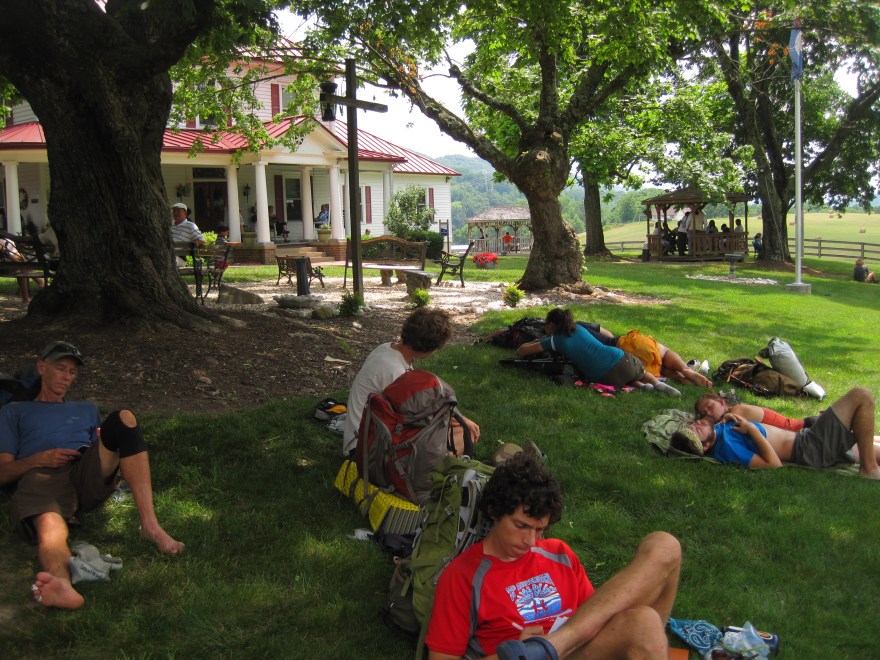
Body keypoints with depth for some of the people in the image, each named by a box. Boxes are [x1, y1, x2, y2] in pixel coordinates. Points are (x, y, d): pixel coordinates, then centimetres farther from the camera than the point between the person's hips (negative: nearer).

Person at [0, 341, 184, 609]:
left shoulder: (86, 409, 41)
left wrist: (111, 455, 4)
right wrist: (40, 459, -2)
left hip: (89, 473, 3)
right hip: (42, 476, -2)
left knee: (124, 418, -27)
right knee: (50, 527, -39)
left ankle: (150, 525, -39)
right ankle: (62, 585, -75)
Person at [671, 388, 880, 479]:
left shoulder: (717, 430, -5)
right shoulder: (726, 445, -31)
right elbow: (774, 464, -29)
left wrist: (727, 417, -5)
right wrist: (752, 430, -28)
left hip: (801, 439, 9)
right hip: (811, 448, -9)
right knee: (861, 396, -9)